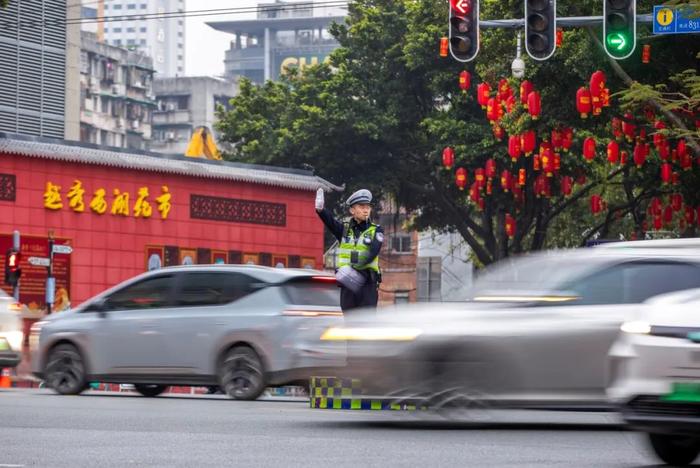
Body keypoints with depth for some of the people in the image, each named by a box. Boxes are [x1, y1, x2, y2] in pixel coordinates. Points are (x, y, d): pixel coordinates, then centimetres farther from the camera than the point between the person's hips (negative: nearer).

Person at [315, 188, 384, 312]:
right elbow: (330, 221, -12)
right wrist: (320, 209, -35)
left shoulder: (376, 231, 3)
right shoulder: (344, 228, 9)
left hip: (367, 282, -2)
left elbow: (372, 252, -13)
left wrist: (354, 268, -28)